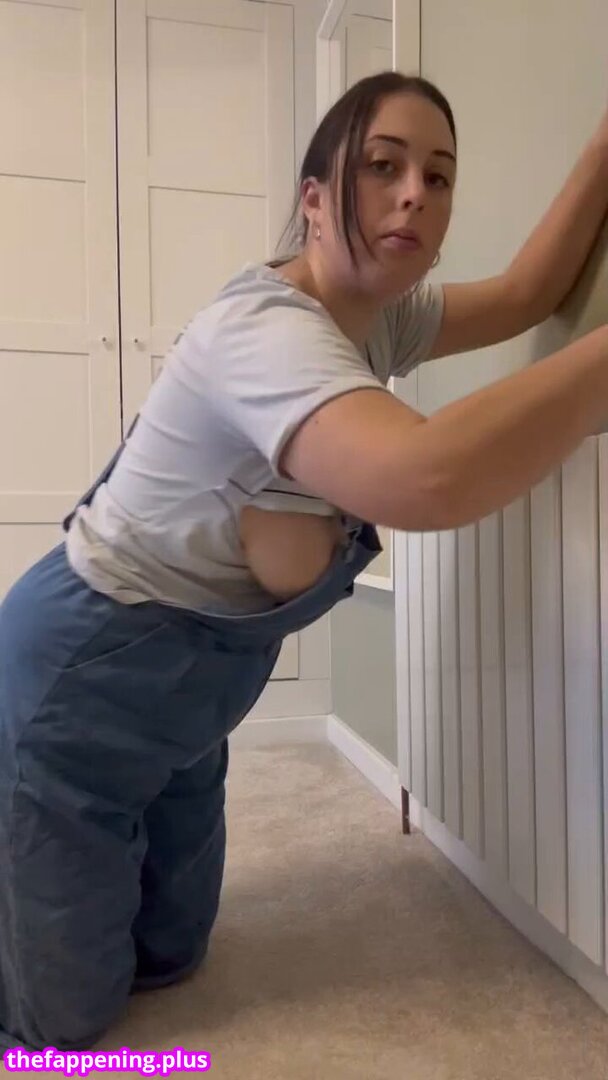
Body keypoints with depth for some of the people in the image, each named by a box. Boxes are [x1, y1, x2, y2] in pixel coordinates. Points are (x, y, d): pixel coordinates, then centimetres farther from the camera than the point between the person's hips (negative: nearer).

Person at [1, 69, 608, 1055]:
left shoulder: (379, 315, 0)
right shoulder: (265, 330, -30)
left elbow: (525, 293, 6)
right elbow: (432, 478, -48)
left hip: (185, 691, 9)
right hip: (81, 678, -8)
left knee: (169, 956, 21)